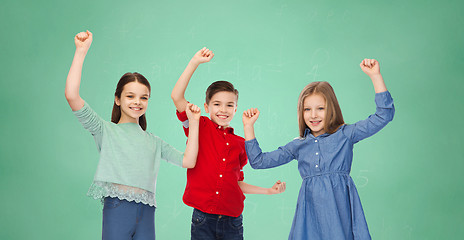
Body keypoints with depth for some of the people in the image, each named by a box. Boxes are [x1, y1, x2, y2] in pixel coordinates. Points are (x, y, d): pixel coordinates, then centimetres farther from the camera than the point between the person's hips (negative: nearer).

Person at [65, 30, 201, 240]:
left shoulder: (153, 141, 19)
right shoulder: (106, 130, 7)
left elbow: (188, 161, 10)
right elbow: (72, 96, -6)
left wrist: (193, 122, 11)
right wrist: (81, 51, -8)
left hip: (146, 213, 4)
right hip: (117, 208, -4)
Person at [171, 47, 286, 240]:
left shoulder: (240, 144, 11)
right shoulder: (199, 127, 2)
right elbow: (176, 96, -11)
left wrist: (268, 191, 12)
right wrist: (195, 62, -14)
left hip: (232, 222, 3)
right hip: (203, 218, -3)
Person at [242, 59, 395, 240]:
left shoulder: (345, 134, 5)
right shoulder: (299, 145, 13)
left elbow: (384, 115, -3)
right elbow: (259, 161, 17)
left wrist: (375, 76, -9)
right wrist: (249, 126, 13)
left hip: (340, 209, -2)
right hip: (310, 214, 3)